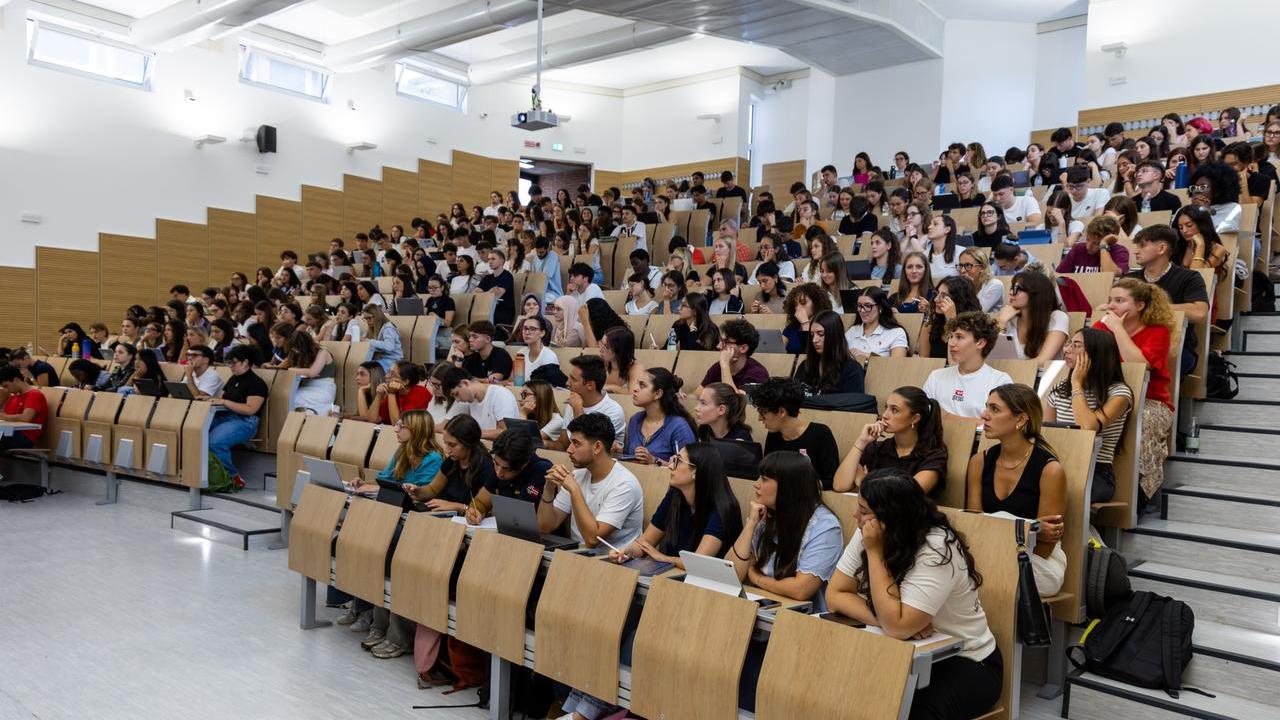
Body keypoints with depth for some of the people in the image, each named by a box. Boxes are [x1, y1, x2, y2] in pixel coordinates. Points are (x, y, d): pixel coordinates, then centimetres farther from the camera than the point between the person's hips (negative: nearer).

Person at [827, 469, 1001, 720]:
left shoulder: (937, 549, -25)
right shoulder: (866, 534, -6)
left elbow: (897, 626, -30)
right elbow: (835, 595, -8)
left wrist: (875, 551, -28)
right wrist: (886, 619, -24)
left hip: (966, 664, -4)